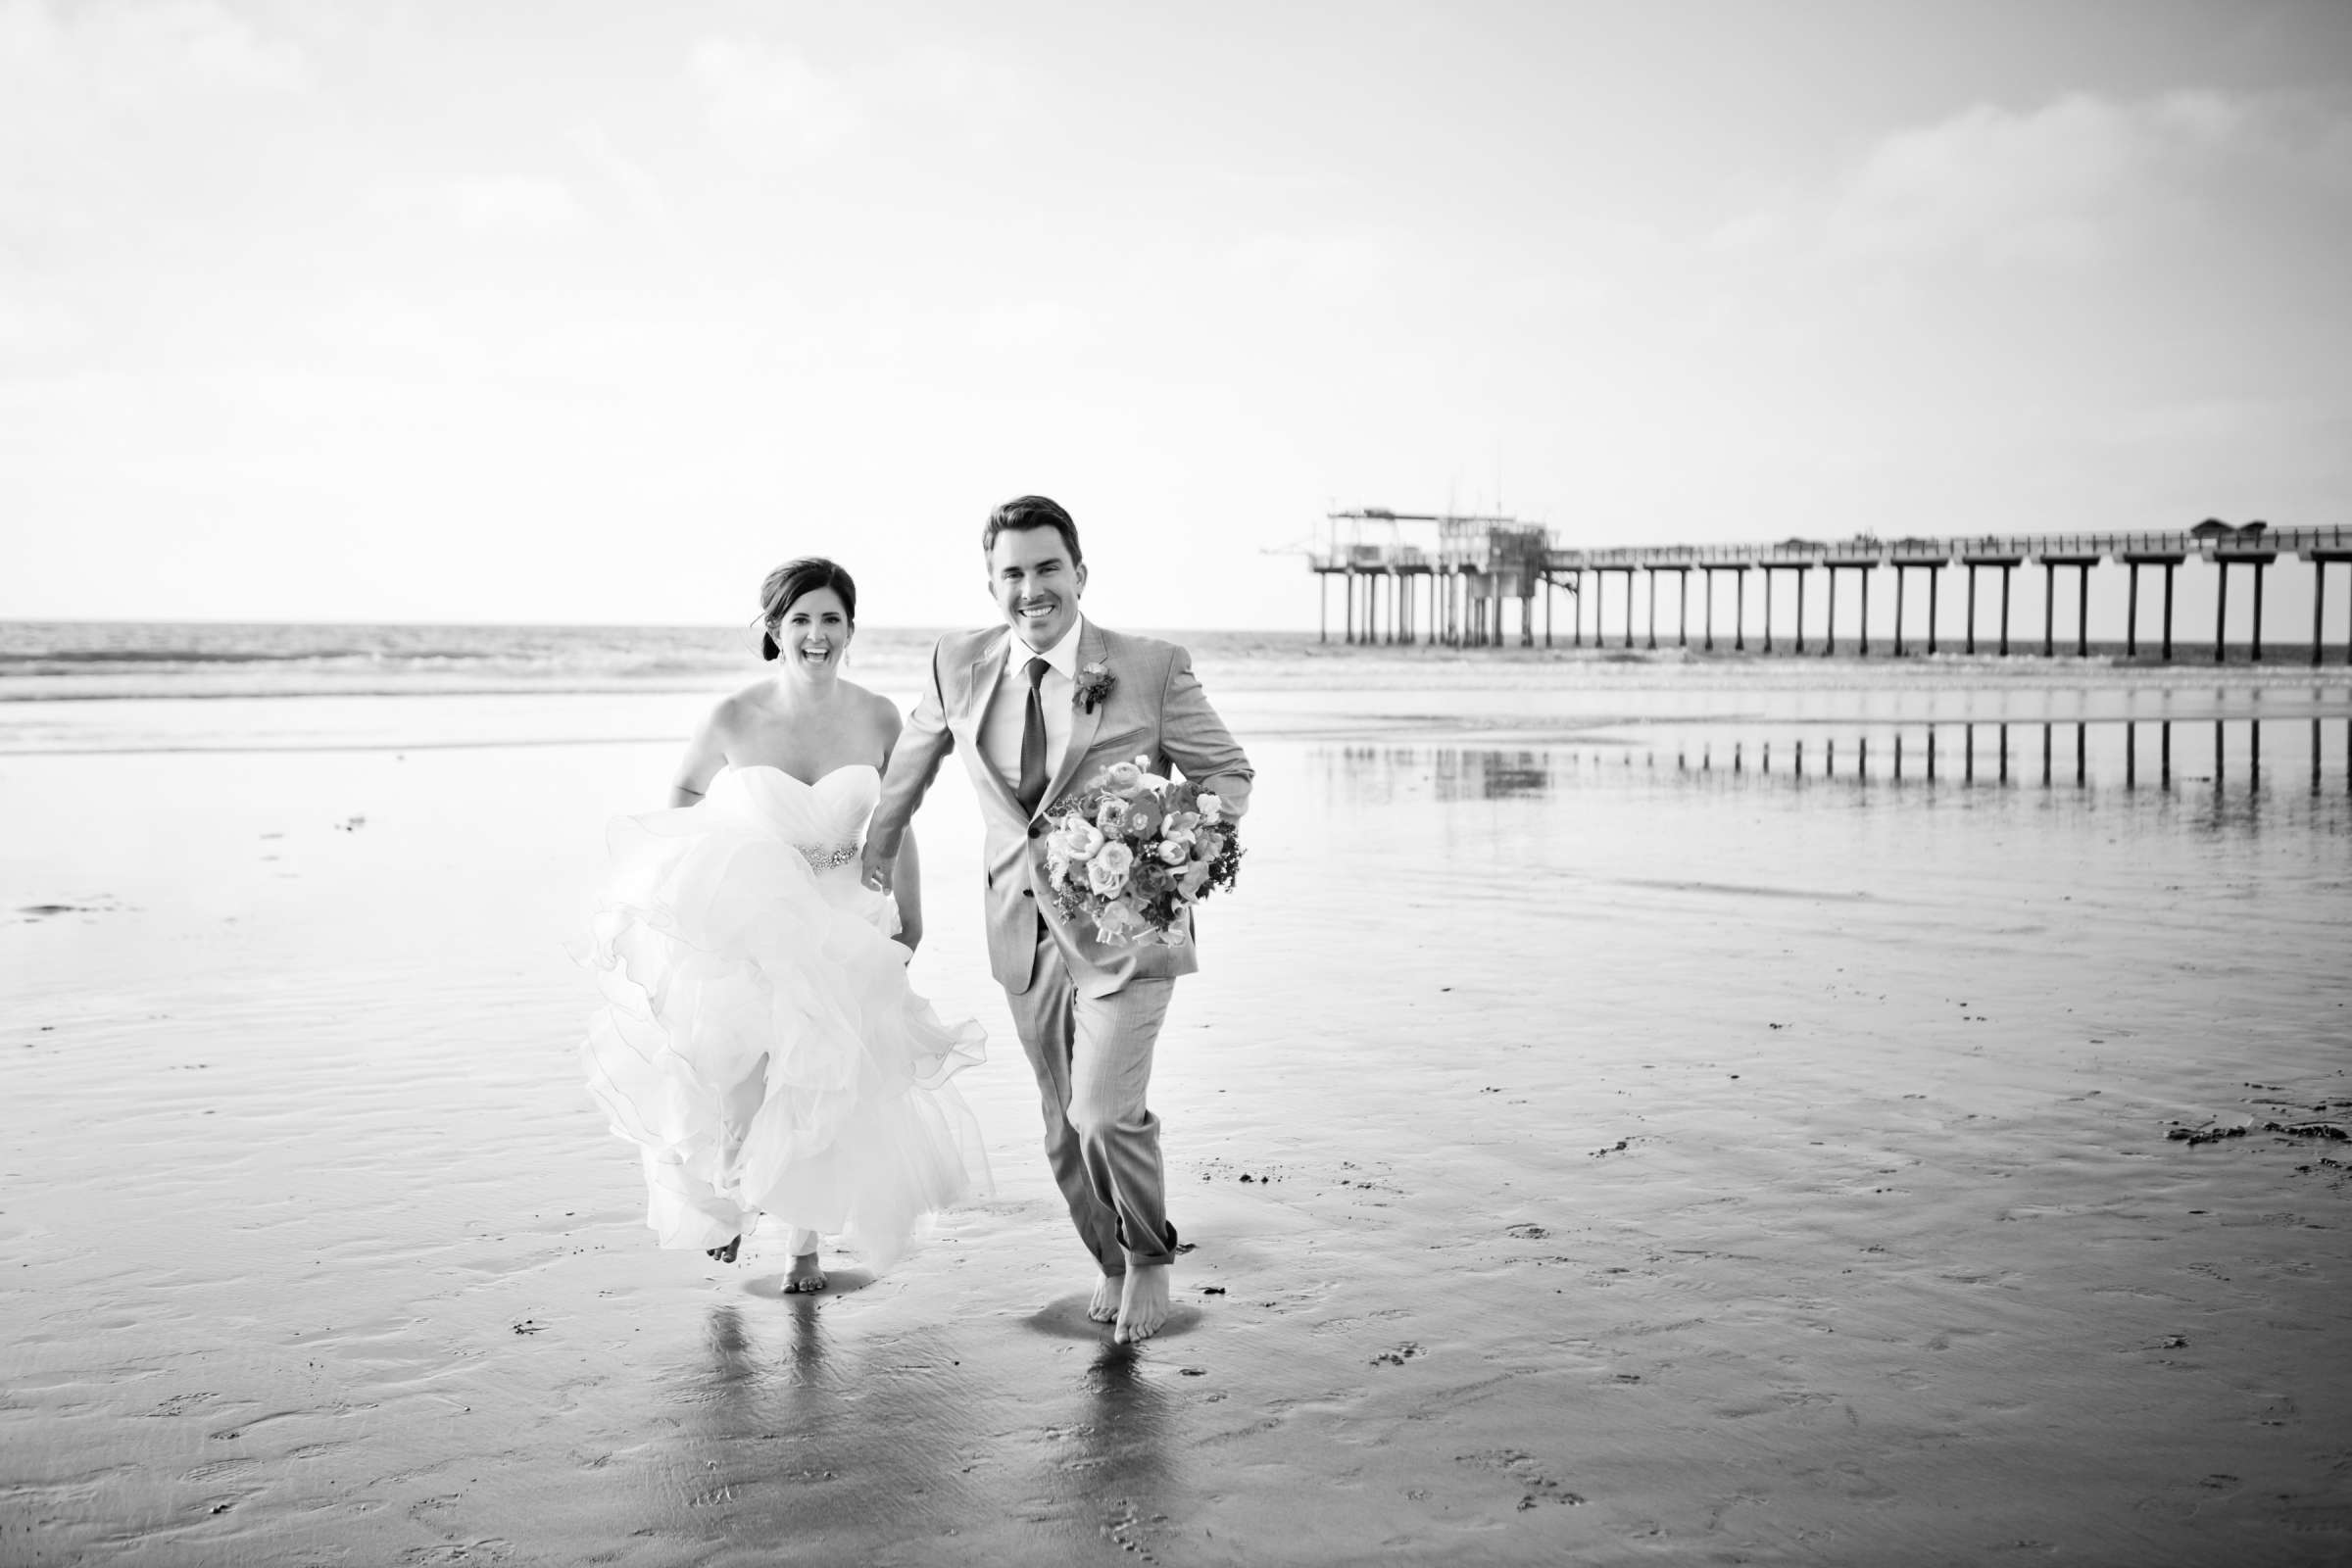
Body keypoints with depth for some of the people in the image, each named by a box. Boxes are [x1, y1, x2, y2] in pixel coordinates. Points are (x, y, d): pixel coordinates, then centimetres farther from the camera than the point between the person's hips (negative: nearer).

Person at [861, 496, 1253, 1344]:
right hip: (1025, 929, 4)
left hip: (1126, 920, -4)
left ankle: (1149, 1260, 11)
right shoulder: (959, 664, -1)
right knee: (1065, 1130, 14)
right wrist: (877, 854, 29)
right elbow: (912, 758, 18)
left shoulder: (1154, 668, -11)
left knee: (1106, 1111, -17)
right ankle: (1113, 1267, 38)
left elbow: (1227, 773, 0)